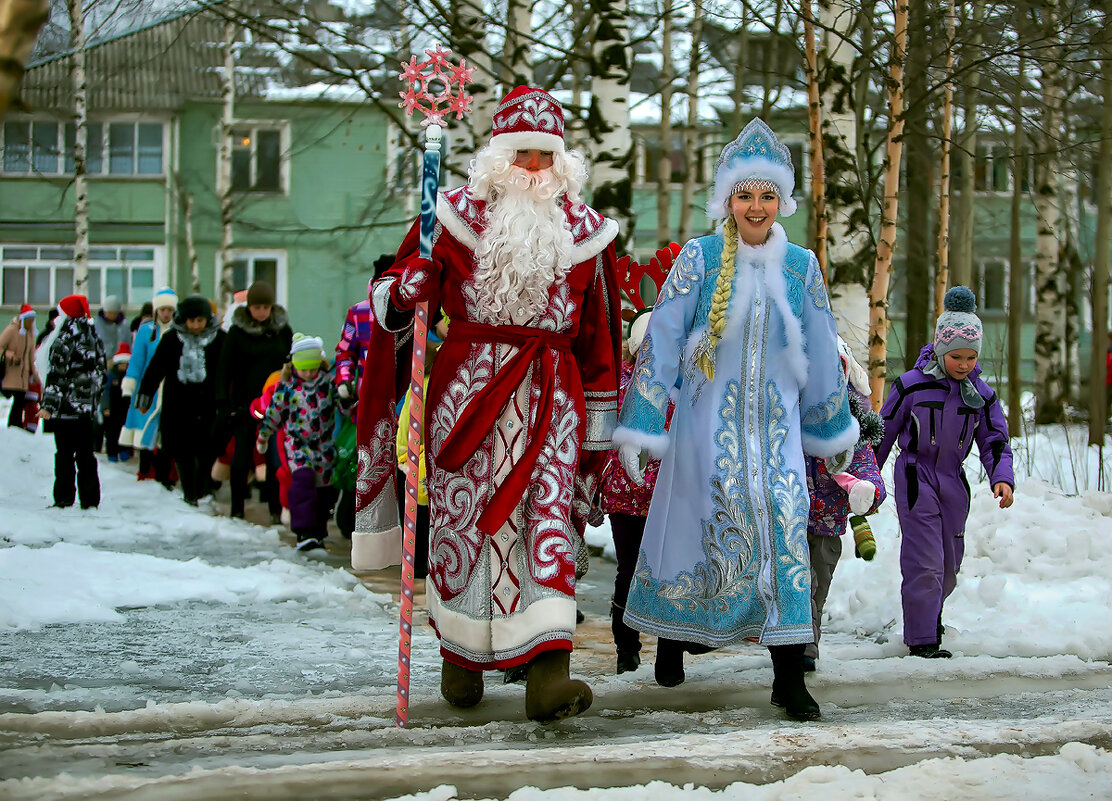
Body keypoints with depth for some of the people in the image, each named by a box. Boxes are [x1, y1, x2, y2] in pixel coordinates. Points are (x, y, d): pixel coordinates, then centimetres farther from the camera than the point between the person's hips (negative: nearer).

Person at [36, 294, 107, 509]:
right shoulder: (94, 338, 10)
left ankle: (64, 498, -2)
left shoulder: (64, 339, -12)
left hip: (67, 405, -6)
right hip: (87, 407, 7)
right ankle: (90, 498, 9)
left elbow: (57, 375, -16)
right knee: (85, 452, 10)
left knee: (65, 452, -2)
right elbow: (101, 372, 16)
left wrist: (48, 405, -16)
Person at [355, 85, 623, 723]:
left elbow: (598, 337, 13)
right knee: (464, 516, 4)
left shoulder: (584, 231, 9)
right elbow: (397, 296, 8)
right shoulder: (456, 214, 4)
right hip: (468, 383, 0)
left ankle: (548, 673, -20)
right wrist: (401, 295, -17)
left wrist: (599, 420, 12)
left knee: (549, 516, -12)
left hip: (550, 392, 0)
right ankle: (462, 658, 20)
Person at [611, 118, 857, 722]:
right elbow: (661, 341, -3)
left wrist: (835, 428, 20)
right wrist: (637, 425, -7)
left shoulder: (801, 266, 8)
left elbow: (820, 355, 16)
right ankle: (671, 640, 25)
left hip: (775, 420, 2)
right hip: (708, 417, -2)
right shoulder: (699, 258, -1)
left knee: (783, 528, -9)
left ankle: (789, 677, -8)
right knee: (696, 520, 1)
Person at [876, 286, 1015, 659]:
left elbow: (995, 440, 4)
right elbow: (884, 431, 0)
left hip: (953, 483, 5)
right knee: (924, 560, -12)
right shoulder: (912, 385, -11)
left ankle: (929, 613, 41)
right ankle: (922, 639, -5)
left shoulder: (981, 393, 0)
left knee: (949, 561, 14)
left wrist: (1001, 477, -16)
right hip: (915, 479, -5)